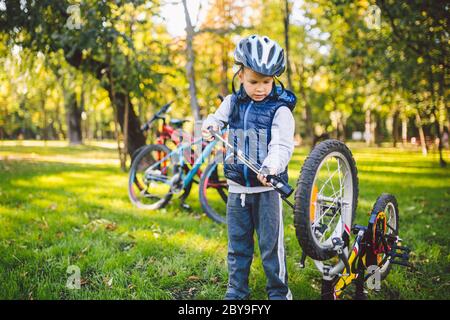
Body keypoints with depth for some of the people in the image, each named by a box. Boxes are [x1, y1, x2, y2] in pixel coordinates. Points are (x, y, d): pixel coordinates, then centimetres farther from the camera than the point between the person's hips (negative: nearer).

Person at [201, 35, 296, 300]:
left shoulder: (280, 109, -8)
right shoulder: (233, 102, 6)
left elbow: (282, 145, -18)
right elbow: (218, 118, 16)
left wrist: (271, 168, -38)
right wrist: (210, 125, -9)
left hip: (267, 187, -4)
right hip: (237, 187, 5)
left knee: (271, 243, 2)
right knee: (238, 242, 14)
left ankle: (279, 291, 19)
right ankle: (237, 290, 28)